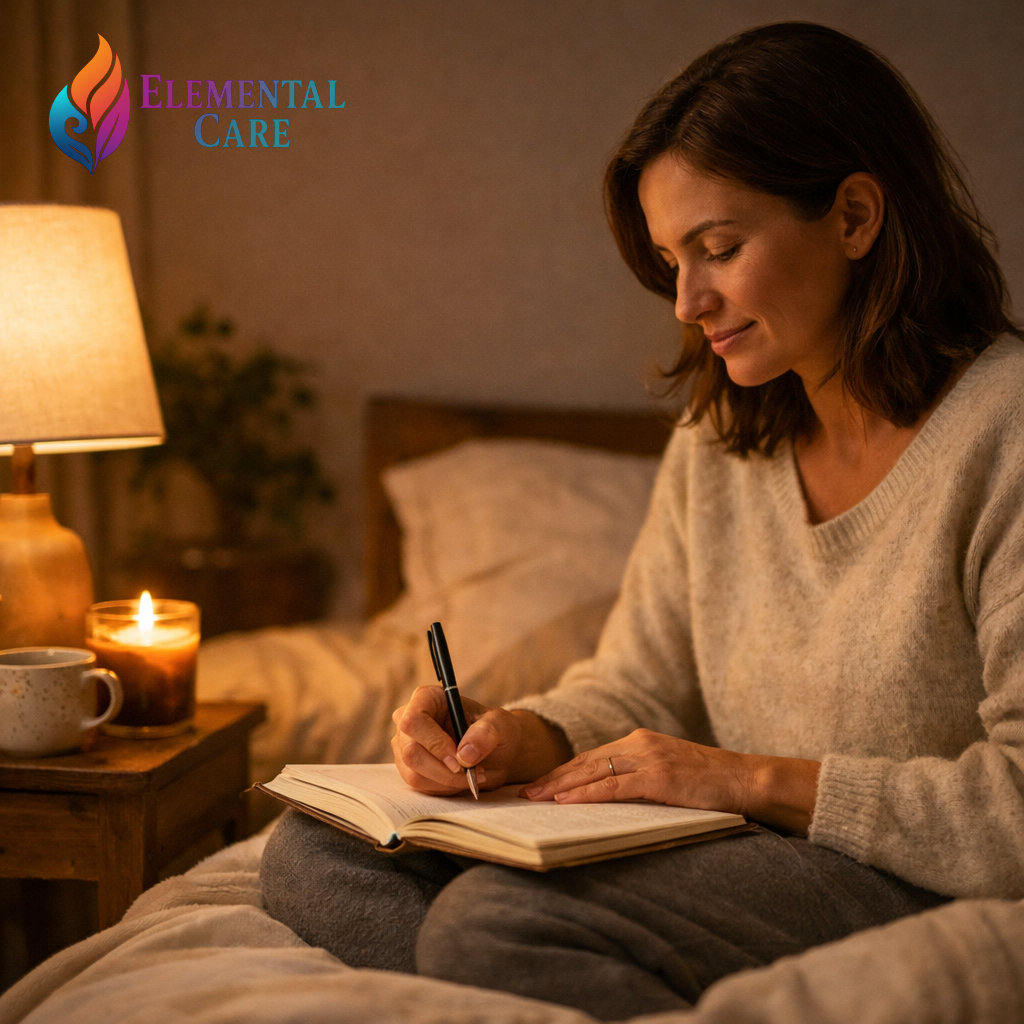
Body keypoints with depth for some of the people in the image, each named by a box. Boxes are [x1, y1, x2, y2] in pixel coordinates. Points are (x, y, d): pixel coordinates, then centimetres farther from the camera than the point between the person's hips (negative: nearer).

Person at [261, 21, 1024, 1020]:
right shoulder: (719, 440, 10)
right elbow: (638, 687, 15)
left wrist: (755, 778, -17)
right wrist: (522, 738, -7)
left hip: (920, 892, -9)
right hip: (751, 861, 9)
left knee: (496, 919, -31)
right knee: (311, 852, -5)